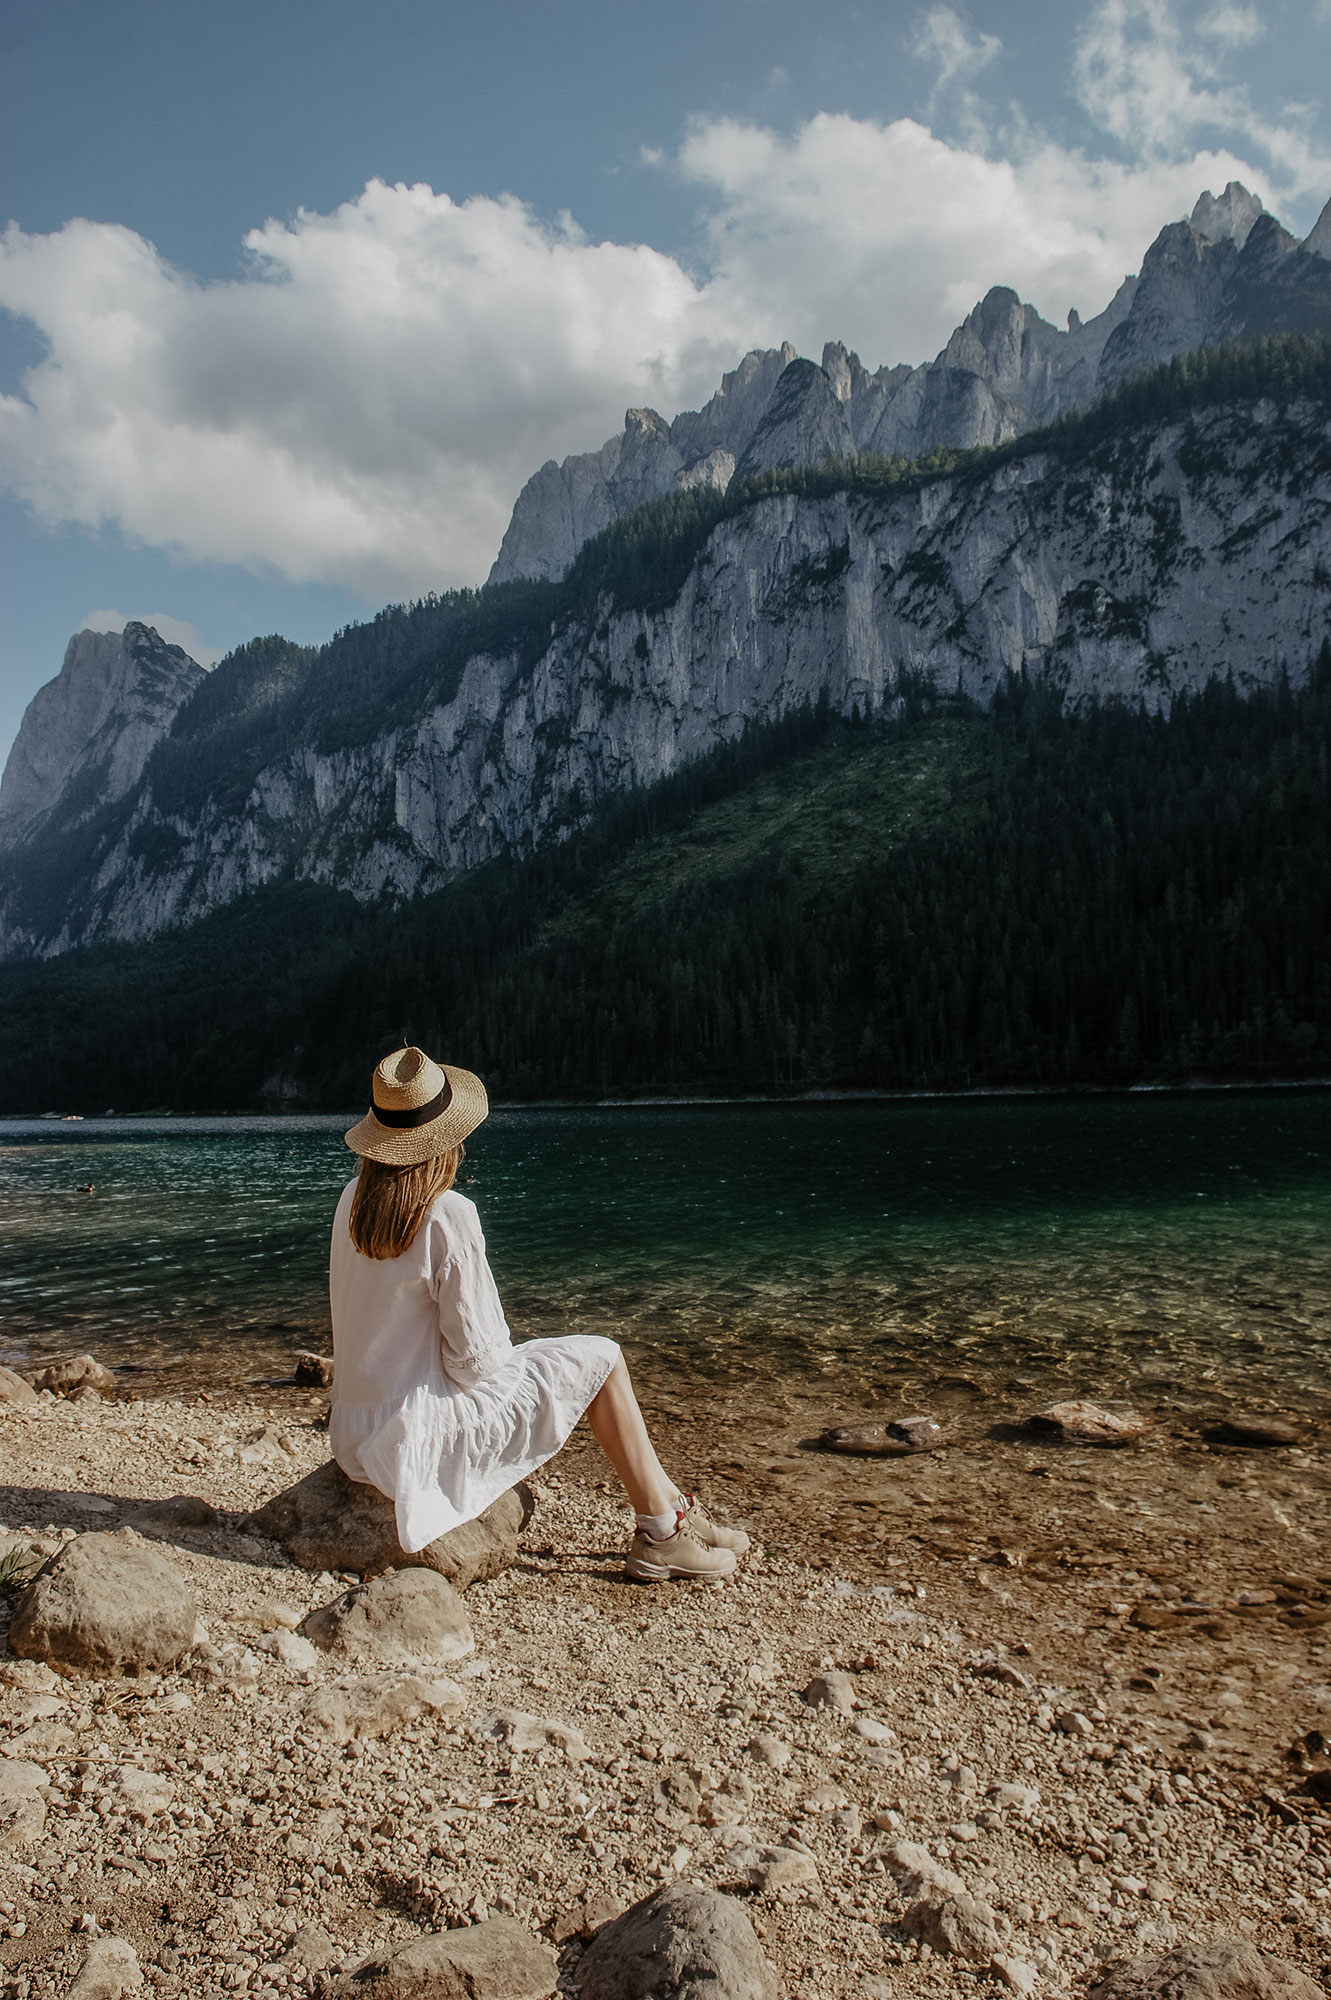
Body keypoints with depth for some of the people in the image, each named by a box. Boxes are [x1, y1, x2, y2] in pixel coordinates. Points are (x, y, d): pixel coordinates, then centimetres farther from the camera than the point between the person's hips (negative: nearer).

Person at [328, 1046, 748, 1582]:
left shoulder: (352, 1200, 1)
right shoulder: (448, 1215, -22)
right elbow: (475, 1354, -20)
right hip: (417, 1430, -8)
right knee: (598, 1360, 4)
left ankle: (668, 1502, 27)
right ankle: (661, 1532, 15)